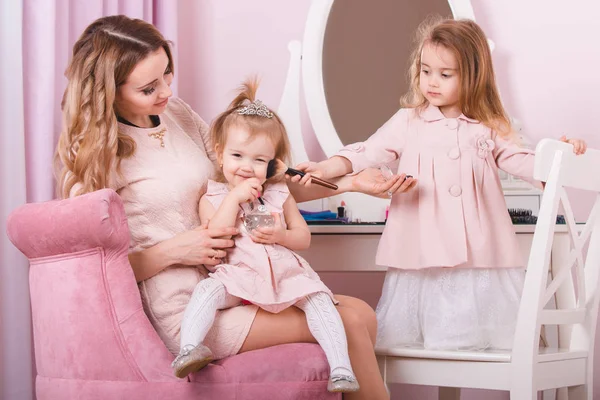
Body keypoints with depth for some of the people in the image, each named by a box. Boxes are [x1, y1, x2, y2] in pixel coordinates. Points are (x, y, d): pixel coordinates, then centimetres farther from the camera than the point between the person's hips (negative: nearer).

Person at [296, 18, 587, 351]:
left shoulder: (489, 127, 10)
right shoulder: (409, 121, 6)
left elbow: (520, 161, 10)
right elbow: (369, 152, 2)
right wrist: (326, 168, -12)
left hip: (478, 250, 1)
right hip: (423, 250, -1)